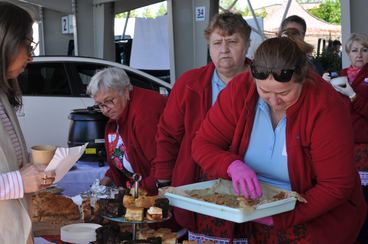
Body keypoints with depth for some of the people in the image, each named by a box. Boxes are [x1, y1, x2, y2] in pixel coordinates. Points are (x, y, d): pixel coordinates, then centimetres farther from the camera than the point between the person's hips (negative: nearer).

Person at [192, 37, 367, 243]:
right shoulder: (240, 89, -11)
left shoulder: (325, 107, -20)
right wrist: (232, 166, -27)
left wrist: (280, 217, -27)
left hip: (316, 212, -2)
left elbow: (335, 187, -17)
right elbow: (202, 144, -5)